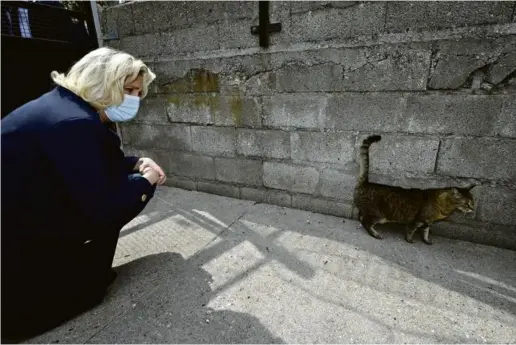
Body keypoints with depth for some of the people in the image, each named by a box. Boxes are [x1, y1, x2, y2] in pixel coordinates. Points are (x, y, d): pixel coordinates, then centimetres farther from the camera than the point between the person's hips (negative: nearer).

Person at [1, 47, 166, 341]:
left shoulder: (82, 112, 4)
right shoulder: (73, 123, -27)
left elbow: (108, 164, 16)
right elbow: (104, 208, -29)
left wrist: (139, 163, -3)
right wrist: (146, 181, -13)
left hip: (32, 215, 9)